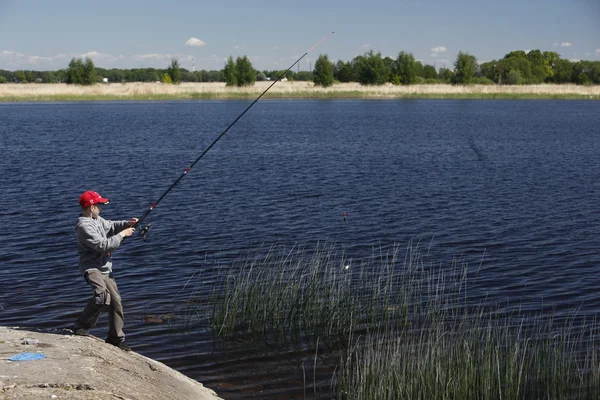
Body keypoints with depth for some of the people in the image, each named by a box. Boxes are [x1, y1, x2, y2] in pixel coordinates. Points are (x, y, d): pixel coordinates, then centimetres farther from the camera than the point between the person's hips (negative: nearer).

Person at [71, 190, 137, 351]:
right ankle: (81, 326, -17)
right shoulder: (84, 226, -17)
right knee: (102, 295, -33)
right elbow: (102, 245, -22)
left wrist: (127, 223, 10)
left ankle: (116, 338, 22)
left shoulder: (97, 220, 12)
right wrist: (122, 235, -13)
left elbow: (110, 226, 29)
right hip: (91, 267, -10)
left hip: (105, 268, 10)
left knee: (116, 301, 9)